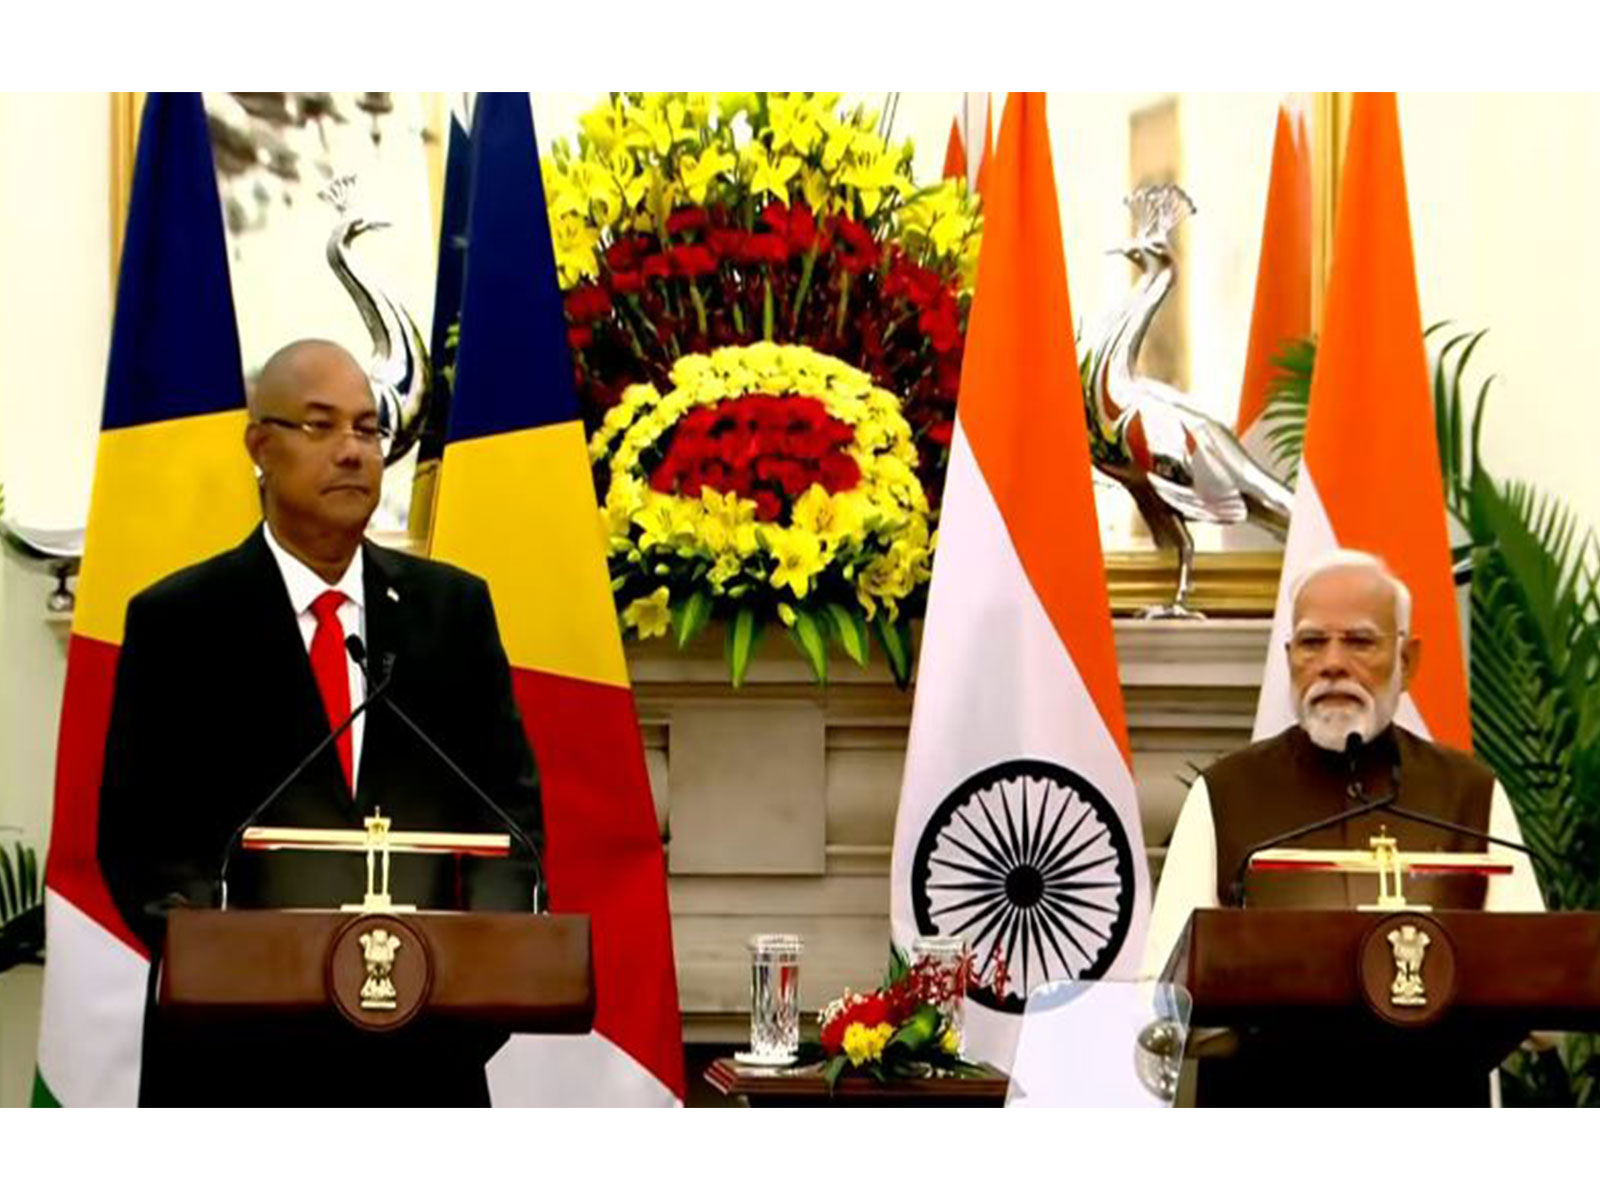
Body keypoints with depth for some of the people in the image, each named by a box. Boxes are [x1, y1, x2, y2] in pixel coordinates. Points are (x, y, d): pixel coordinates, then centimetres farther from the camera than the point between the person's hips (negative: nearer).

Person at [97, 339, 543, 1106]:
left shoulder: (452, 608, 10)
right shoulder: (177, 622, 1)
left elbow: (510, 799, 11)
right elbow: (138, 832, -2)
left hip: (422, 1034, 3)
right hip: (239, 1041, -3)